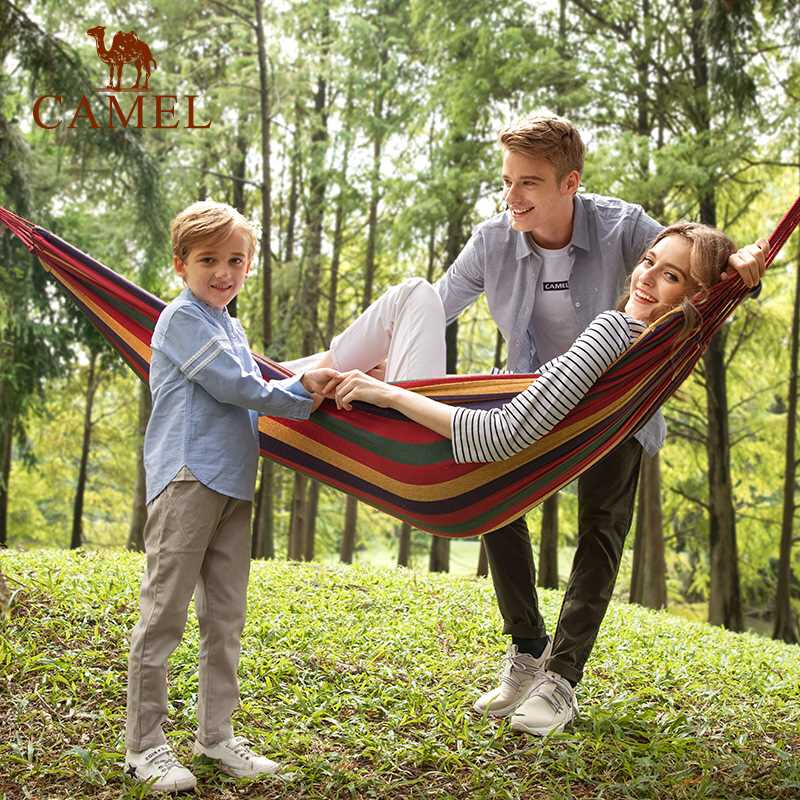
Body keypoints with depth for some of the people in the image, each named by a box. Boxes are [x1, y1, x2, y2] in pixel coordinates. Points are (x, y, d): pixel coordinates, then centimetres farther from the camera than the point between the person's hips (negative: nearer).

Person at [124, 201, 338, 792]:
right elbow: (236, 388, -12)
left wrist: (303, 385, 4)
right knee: (164, 612, -5)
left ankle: (216, 734, 19)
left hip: (233, 484, 9)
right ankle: (144, 744, 2)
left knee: (226, 617, 11)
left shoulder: (232, 327, 21)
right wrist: (304, 395, 0)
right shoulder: (182, 318, -6)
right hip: (187, 479, -9)